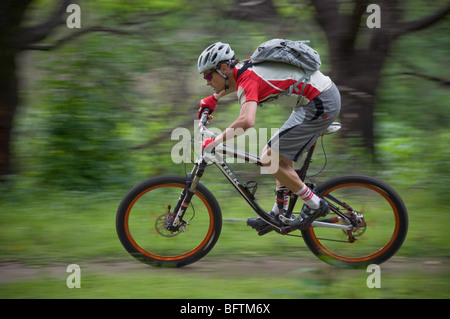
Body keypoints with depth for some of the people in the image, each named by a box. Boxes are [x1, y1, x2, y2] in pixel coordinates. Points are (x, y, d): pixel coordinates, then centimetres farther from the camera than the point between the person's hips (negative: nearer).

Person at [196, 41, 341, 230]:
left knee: (269, 158, -6)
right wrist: (214, 98, 42)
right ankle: (279, 214, 24)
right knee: (280, 155, 19)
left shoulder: (248, 80, -19)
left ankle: (314, 205, 3)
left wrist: (214, 142, -28)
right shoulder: (243, 68, 10)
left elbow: (246, 121, -37)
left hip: (320, 105, -10)